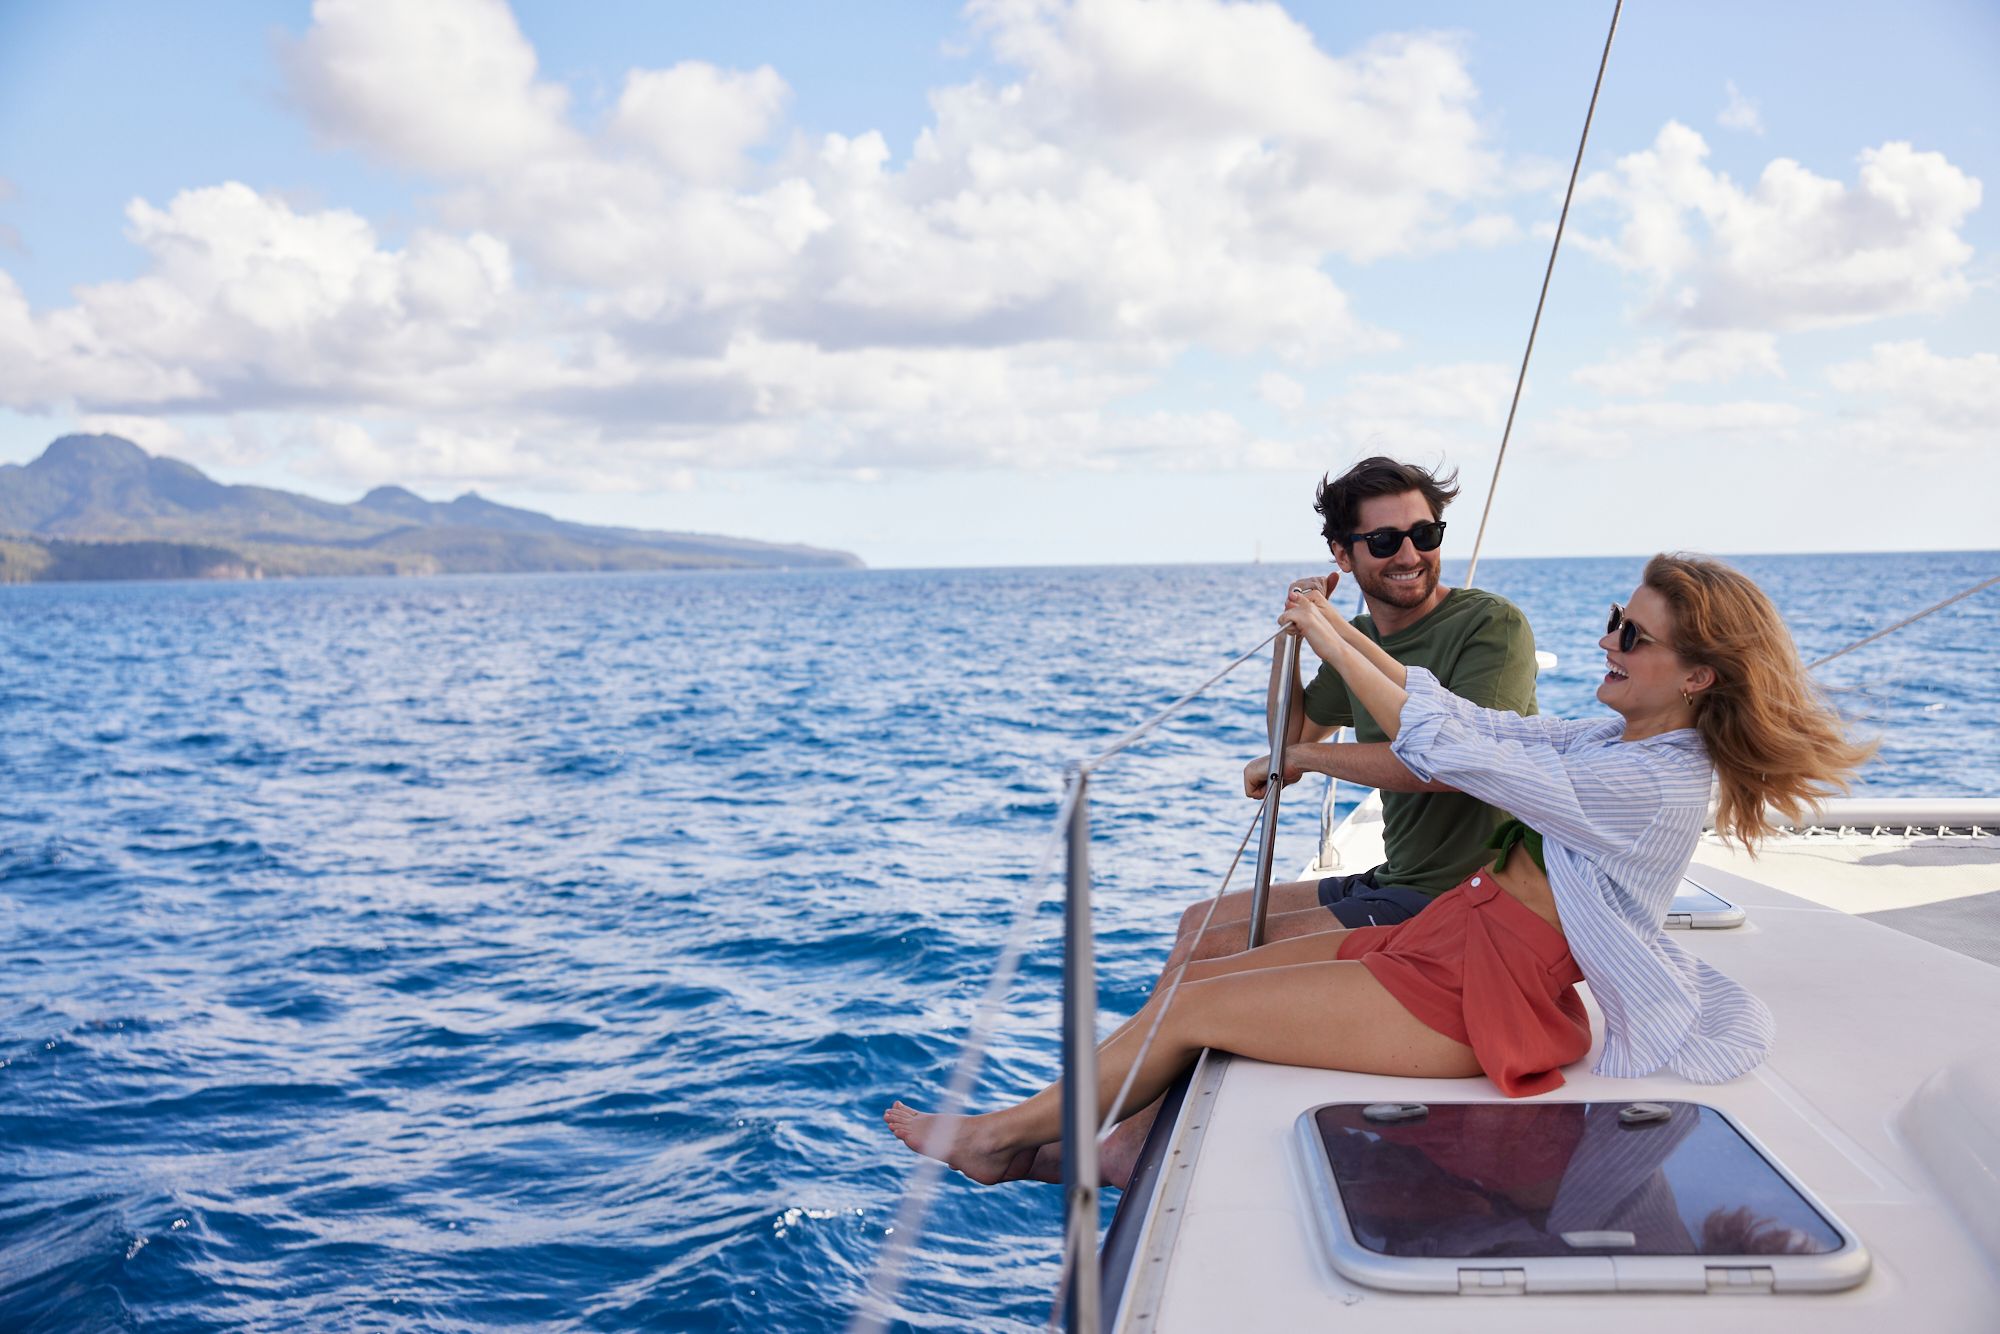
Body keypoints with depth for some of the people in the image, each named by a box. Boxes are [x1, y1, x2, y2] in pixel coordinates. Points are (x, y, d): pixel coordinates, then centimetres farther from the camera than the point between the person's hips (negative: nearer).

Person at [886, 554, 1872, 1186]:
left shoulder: (1651, 782, -21)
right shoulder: (1625, 740, 8)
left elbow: (1446, 747, -22)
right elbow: (1474, 722, 9)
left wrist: (1334, 642, -13)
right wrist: (1343, 634, 3)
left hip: (1475, 998, -10)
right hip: (1450, 937, 10)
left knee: (1193, 1010, -8)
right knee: (1193, 978, 3)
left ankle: (1005, 1134, 12)